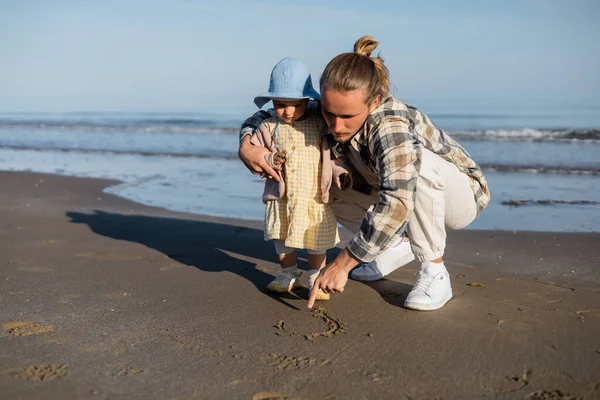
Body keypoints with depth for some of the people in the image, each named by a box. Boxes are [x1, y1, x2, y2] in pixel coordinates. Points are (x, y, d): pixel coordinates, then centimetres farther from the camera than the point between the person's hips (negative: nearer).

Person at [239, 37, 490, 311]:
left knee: (419, 162, -38)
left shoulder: (391, 124, -37)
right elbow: (269, 117, -4)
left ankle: (435, 273, -20)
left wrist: (341, 265, -44)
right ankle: (397, 246, 11)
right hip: (398, 196, 6)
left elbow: (395, 205, -49)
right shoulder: (331, 115, -16)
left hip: (461, 194, -6)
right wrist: (246, 147, -26)